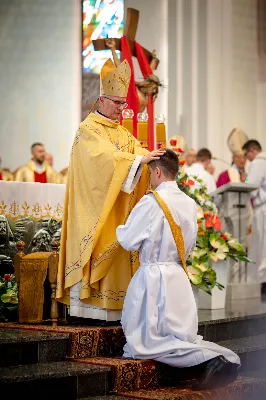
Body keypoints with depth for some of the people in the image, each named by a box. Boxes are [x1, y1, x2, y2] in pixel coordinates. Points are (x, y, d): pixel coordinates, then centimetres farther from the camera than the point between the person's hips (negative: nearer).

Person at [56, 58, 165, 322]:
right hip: (95, 209, -7)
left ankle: (112, 307, 4)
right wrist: (140, 159, -31)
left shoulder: (122, 133, 18)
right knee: (95, 255, -9)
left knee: (115, 256, 3)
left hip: (118, 210, 7)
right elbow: (106, 157, -23)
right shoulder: (87, 130, -6)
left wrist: (153, 157, -19)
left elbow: (138, 152, 3)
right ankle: (89, 307, -7)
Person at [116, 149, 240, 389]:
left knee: (147, 342, -1)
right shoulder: (190, 204, 7)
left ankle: (206, 359, -21)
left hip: (153, 277, -7)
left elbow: (129, 241, -8)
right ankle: (224, 356, -9)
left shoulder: (151, 202, -14)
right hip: (180, 277, 7)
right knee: (183, 336, 16)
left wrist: (120, 229, 13)